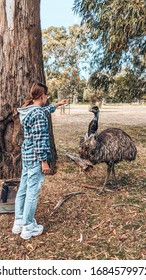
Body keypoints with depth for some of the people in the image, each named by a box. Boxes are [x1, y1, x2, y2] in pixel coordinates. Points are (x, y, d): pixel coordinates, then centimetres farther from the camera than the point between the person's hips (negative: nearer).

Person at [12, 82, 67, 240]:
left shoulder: (28, 111, 10)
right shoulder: (38, 114, -19)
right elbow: (39, 140, -21)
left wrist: (57, 105, 43)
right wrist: (44, 161, -16)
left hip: (26, 156, 10)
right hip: (36, 158, -10)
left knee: (22, 189, 16)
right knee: (32, 192, 0)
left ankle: (18, 222, 29)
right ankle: (28, 228, 12)